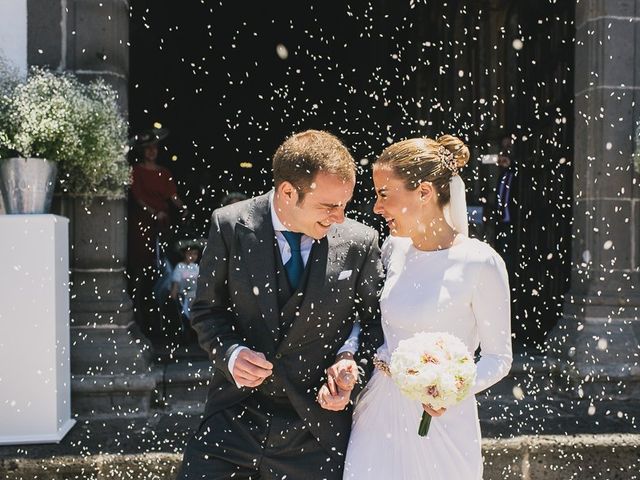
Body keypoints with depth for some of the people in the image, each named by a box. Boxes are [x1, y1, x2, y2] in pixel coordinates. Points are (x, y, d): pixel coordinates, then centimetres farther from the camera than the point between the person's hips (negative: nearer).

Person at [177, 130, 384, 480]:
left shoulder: (360, 243, -7)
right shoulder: (230, 226, -7)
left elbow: (375, 320, 7)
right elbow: (206, 310, 3)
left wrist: (354, 361, -11)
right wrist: (230, 353, -15)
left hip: (316, 428, 0)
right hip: (235, 414, 1)